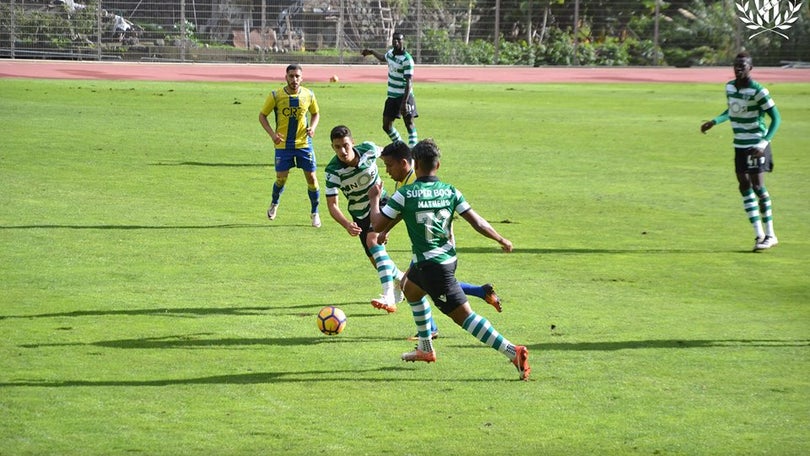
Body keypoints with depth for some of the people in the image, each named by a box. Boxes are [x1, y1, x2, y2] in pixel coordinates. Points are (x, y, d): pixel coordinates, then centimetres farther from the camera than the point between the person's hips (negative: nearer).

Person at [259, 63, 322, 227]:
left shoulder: (308, 95, -2)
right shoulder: (276, 96, -8)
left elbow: (315, 113, 15)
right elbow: (262, 115, 1)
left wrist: (312, 127, -5)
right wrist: (272, 133, -13)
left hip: (303, 143, 1)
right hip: (283, 145, -1)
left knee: (311, 177, -1)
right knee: (281, 178, -2)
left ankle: (314, 213, 16)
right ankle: (274, 204, 30)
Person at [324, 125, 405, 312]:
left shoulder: (368, 150, -21)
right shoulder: (333, 171, -24)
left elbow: (384, 152, 4)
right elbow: (332, 204, -25)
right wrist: (347, 225, -42)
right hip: (359, 214, 2)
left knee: (373, 241, -29)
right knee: (376, 259, 7)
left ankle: (389, 297, -39)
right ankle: (400, 279, 44)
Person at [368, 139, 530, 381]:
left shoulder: (405, 194, -15)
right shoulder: (450, 191, -1)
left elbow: (378, 224, -8)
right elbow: (477, 222, -3)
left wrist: (374, 198, 10)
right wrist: (501, 240, 11)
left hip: (430, 265, -8)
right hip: (448, 258, 8)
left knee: (463, 315, -7)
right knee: (410, 288, 33)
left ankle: (513, 352, -19)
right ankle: (425, 348, 42)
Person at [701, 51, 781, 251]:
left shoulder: (758, 91, -17)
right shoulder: (730, 87, 6)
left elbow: (776, 118, -16)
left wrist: (764, 143, -24)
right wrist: (714, 122, 12)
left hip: (756, 144, -7)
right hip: (740, 145, 7)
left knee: (757, 186, -10)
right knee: (745, 186, 2)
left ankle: (770, 235, -1)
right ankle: (759, 234, 8)